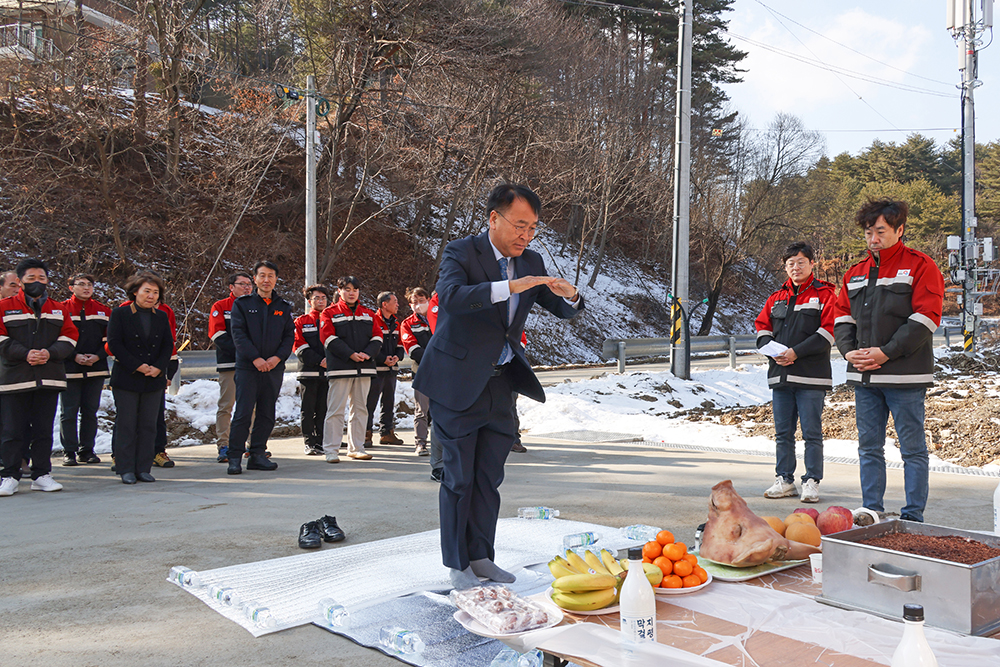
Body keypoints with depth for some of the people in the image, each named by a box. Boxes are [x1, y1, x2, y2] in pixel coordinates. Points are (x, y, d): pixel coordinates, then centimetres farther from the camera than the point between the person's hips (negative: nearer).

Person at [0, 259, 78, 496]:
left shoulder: (58, 309, 13)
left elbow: (69, 337, 7)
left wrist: (50, 353, -11)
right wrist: (25, 354, -16)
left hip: (49, 377, 3)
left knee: (44, 429, 7)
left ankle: (41, 475, 15)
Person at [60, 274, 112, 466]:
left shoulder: (103, 311, 9)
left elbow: (109, 339, 8)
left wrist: (98, 356, -7)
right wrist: (74, 356, -13)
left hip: (96, 369, 3)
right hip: (70, 369, -2)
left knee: (90, 411, 8)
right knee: (68, 411, 0)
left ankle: (87, 450, 16)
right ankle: (69, 451, 9)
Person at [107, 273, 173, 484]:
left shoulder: (162, 316, 11)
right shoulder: (120, 314, -1)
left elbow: (168, 345, 7)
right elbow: (114, 344, -8)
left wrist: (158, 367, -10)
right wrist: (137, 366, -15)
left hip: (154, 380, 4)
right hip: (127, 379, -4)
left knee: (149, 425, 6)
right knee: (126, 425, 0)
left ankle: (143, 469, 13)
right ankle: (126, 469, 8)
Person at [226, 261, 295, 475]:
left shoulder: (284, 307, 12)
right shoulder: (242, 304, 4)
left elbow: (290, 336, 8)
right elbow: (239, 334, -5)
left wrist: (278, 357, -9)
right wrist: (256, 358, -15)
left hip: (274, 368, 3)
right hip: (247, 367, -3)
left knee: (267, 414, 7)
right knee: (243, 413, -6)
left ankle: (258, 454, 16)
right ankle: (235, 457, 1)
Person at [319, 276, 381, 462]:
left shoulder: (368, 314, 16)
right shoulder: (330, 313, 3)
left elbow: (377, 337, 9)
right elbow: (329, 338, -8)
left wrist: (367, 353, -10)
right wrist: (350, 354, -17)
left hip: (364, 368, 5)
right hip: (340, 368, -5)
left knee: (360, 408, 9)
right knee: (336, 409, -6)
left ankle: (356, 448, 18)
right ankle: (331, 450, -1)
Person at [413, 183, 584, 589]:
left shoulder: (531, 263, 7)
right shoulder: (461, 252, -12)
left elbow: (562, 311, 11)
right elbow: (450, 297, -32)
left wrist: (569, 296, -13)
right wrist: (508, 287, -39)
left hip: (498, 383, 6)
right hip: (458, 383, -6)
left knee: (489, 476, 12)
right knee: (459, 477, 2)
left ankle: (481, 557, 25)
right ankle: (457, 564, 15)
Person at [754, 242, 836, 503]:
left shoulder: (825, 294, 0)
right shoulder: (777, 298, 16)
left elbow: (828, 331, -9)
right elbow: (762, 328, 14)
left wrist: (796, 352, -16)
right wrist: (773, 352, -5)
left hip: (811, 377, -5)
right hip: (779, 375, 5)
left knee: (812, 433, 0)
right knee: (783, 433, 10)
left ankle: (811, 482, 7)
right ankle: (784, 480, 18)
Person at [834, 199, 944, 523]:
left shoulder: (920, 266, -3)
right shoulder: (856, 272, 15)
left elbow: (925, 319, -11)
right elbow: (842, 314, 15)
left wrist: (886, 353, -16)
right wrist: (849, 350, -3)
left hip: (904, 377, -6)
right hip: (863, 376, 6)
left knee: (912, 448, 2)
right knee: (869, 447, 11)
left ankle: (913, 517, 10)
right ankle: (871, 512, 20)